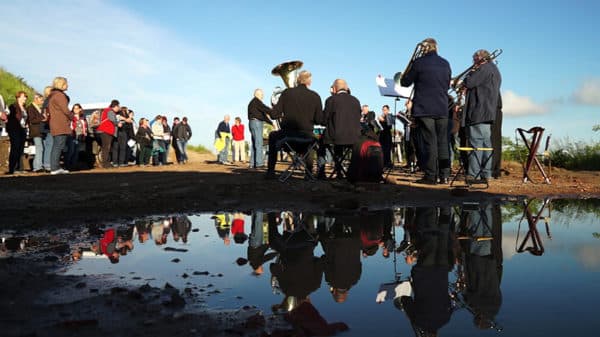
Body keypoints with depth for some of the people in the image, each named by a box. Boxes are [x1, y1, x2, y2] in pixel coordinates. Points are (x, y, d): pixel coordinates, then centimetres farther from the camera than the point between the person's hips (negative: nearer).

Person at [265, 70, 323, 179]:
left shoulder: (287, 92, -5)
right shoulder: (315, 96, -4)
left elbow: (274, 115, -6)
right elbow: (319, 120, -3)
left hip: (287, 134, -1)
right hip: (307, 135, 1)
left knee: (273, 136, 32)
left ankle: (270, 172, 28)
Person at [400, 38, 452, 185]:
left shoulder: (419, 62, -7)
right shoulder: (445, 64, 9)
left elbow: (405, 82, -1)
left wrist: (405, 76, 18)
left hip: (424, 108, -4)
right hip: (442, 109, 5)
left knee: (429, 142, -3)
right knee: (442, 142, 9)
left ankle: (430, 176, -2)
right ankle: (444, 175, 11)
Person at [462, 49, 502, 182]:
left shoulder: (484, 69, -9)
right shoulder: (494, 69, 24)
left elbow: (469, 83, -17)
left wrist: (468, 76, 3)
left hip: (479, 112, -10)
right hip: (489, 112, 10)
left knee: (476, 143, -11)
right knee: (486, 143, 10)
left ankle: (474, 174, -12)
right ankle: (485, 174, 12)